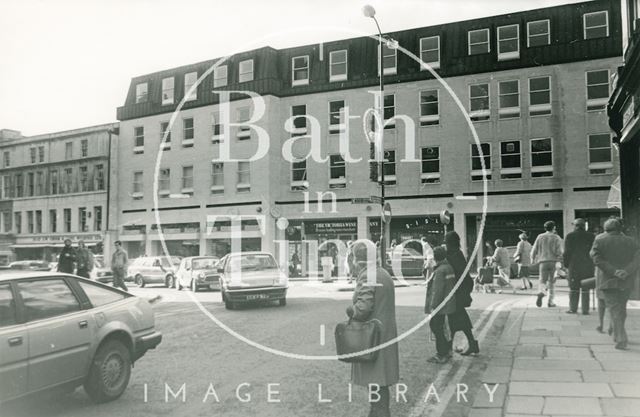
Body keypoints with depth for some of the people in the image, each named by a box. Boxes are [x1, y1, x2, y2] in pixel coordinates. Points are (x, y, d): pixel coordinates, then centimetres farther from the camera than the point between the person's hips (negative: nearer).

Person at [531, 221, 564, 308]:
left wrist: (533, 259, 20)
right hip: (554, 262, -1)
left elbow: (534, 250, 6)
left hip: (543, 262, 1)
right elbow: (559, 251, -9)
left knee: (542, 281, 3)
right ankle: (550, 301, 11)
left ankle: (541, 293, -29)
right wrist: (559, 262, -12)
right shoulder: (557, 238, 2)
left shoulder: (540, 237, 6)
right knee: (552, 282, 11)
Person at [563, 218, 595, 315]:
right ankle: (585, 309, 4)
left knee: (573, 287, 6)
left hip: (574, 265, -1)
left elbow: (567, 252, -3)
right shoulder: (591, 236, 5)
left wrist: (566, 263, 5)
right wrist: (593, 264, 12)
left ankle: (573, 308, 5)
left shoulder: (570, 236, -1)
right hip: (588, 266, 1)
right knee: (585, 288, 5)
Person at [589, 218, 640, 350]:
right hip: (626, 281, 4)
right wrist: (627, 271, -15)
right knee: (621, 308, 18)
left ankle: (622, 339, -13)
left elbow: (597, 259, -14)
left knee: (614, 309, -3)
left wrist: (613, 271, -17)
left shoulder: (600, 240, -3)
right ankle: (617, 335, 29)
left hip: (608, 280, -3)